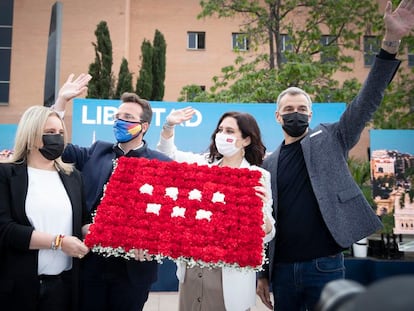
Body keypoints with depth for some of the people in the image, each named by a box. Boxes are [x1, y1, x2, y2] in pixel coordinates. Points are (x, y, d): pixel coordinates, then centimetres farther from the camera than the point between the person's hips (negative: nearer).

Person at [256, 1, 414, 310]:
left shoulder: (330, 139, 2)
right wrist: (262, 273, 8)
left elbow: (365, 103, -10)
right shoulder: (269, 163, 7)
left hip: (325, 266, -2)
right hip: (282, 270, 2)